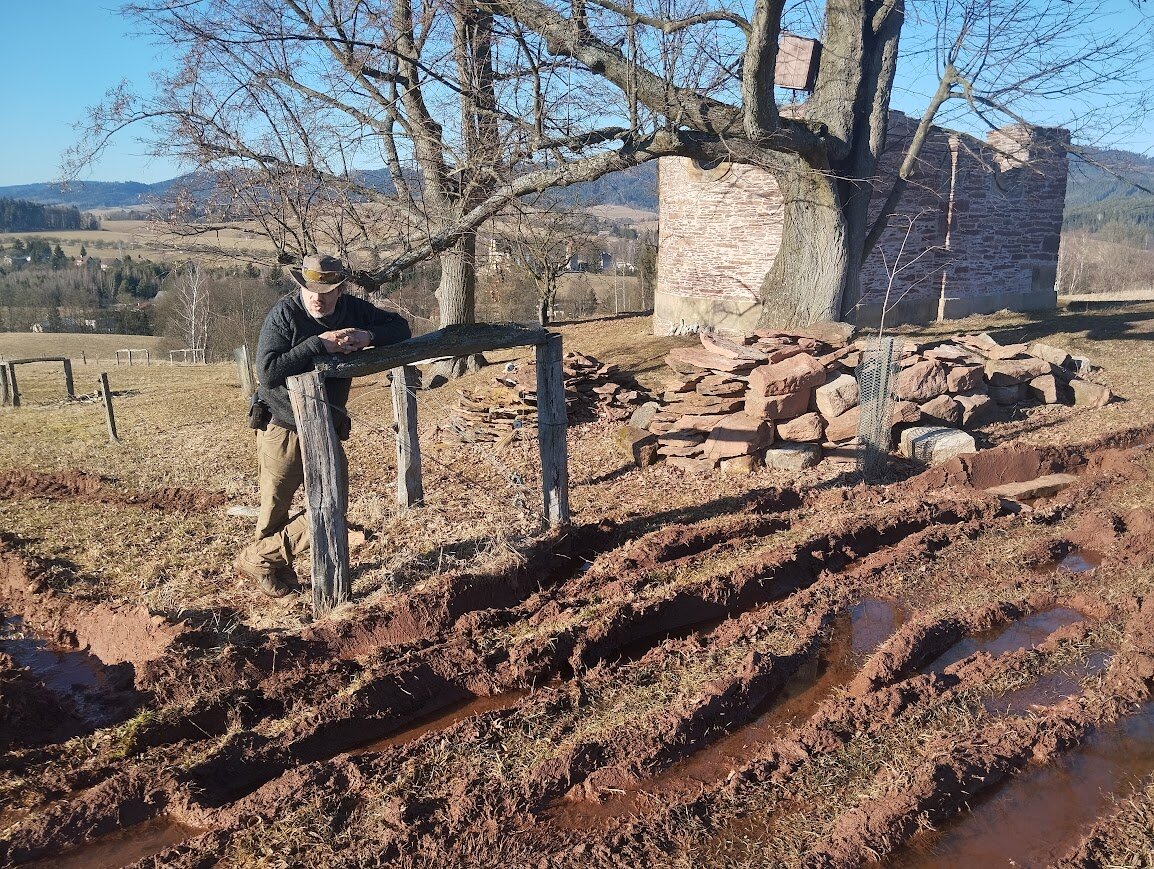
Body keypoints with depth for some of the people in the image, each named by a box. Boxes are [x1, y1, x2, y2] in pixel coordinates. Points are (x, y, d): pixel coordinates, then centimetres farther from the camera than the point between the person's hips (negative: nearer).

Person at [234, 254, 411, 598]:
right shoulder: (283, 314, -16)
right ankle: (255, 561, 31)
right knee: (274, 515, 4)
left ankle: (261, 560, 19)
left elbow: (400, 327, 4)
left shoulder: (353, 310, -2)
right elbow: (268, 373, -26)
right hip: (282, 430, -5)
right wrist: (319, 343, -29)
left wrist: (369, 335, -16)